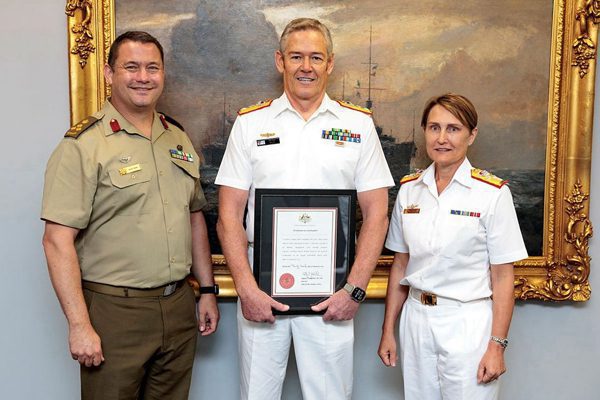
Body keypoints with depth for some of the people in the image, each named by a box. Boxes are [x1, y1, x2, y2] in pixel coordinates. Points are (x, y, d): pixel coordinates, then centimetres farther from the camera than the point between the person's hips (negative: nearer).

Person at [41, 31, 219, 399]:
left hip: (179, 306, 6)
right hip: (114, 310, -5)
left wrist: (208, 290, 12)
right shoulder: (84, 145, -10)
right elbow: (58, 240, -14)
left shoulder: (179, 140, 10)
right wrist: (79, 325, -17)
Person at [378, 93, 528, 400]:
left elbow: (503, 276, -7)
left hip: (467, 323, -4)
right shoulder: (409, 189, 3)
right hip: (416, 319, 4)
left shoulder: (492, 192, -9)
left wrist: (497, 345, -10)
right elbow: (400, 264, 8)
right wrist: (388, 331, 8)